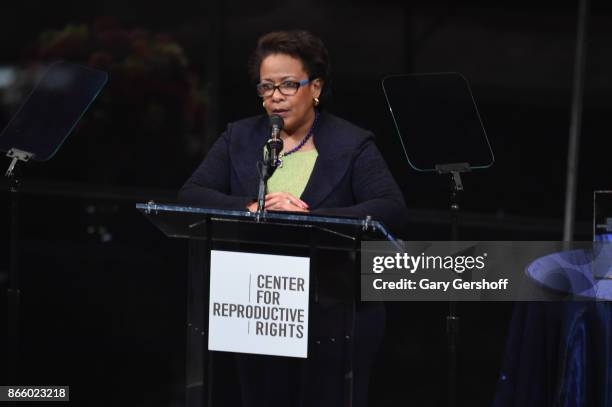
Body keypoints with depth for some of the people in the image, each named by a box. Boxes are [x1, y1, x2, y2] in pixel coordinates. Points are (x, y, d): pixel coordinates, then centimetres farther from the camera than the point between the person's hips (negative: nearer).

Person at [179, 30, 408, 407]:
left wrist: (309, 216, -26)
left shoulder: (352, 144, -3)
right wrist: (251, 208, -20)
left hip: (337, 313, -3)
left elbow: (392, 209, -16)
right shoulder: (240, 138, 8)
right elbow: (191, 195, -2)